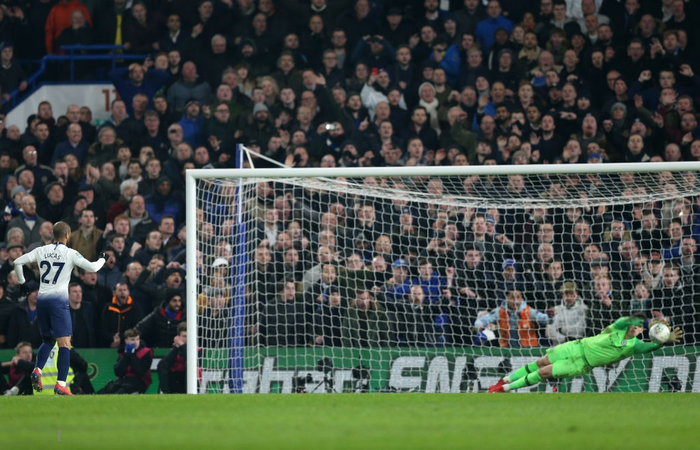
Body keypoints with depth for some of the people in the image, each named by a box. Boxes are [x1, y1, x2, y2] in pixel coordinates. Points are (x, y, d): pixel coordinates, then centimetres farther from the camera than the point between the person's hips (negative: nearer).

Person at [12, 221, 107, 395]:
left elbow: (18, 262, 5)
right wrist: (102, 259, 14)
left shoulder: (41, 251, 7)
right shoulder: (70, 253, -3)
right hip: (59, 300, -5)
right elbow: (91, 267, -7)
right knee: (65, 343, -5)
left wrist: (21, 282, 19)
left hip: (41, 300, 5)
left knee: (48, 340, 21)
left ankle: (37, 371, -3)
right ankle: (61, 384, -16)